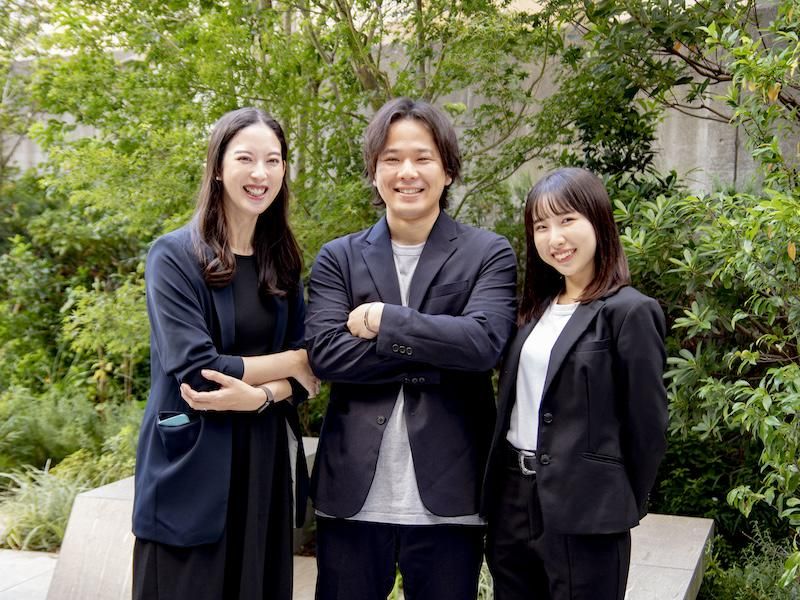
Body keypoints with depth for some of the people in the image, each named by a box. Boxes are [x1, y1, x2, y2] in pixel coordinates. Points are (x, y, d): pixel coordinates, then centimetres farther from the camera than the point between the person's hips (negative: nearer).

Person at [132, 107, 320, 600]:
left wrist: (258, 395, -17)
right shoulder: (175, 256, -7)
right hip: (193, 469, -5)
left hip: (267, 465, 5)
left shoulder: (282, 262, 9)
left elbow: (306, 375, 5)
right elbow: (195, 371, -16)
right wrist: (292, 362, -7)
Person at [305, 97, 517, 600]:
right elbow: (324, 352, -8)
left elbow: (484, 341, -15)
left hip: (447, 498, -1)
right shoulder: (339, 258, 7)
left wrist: (382, 320, -11)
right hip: (354, 496, 2)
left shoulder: (489, 254, 2)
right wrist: (435, 355, -13)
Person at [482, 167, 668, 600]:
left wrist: (621, 509, -1)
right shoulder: (536, 308, 11)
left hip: (583, 516, -6)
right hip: (512, 503, 7)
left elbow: (647, 426, -8)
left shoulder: (629, 312, -10)